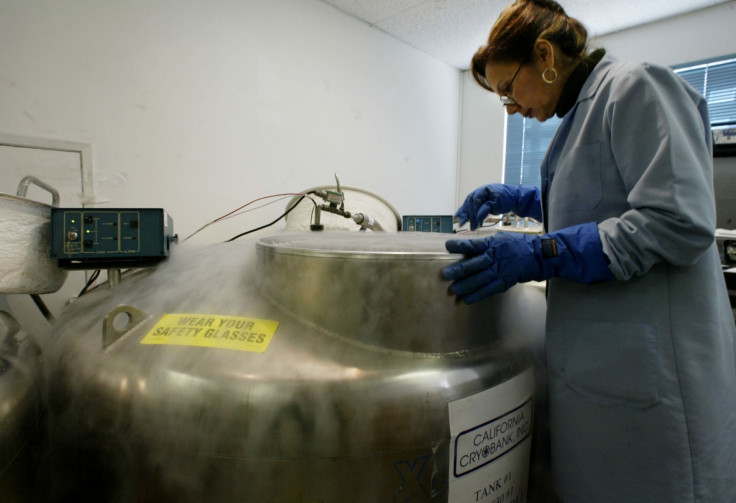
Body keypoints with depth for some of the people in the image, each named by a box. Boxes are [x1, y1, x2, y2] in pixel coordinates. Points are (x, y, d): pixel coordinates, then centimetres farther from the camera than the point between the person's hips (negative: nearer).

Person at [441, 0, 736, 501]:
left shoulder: (637, 88, -11)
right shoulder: (583, 111, 16)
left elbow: (679, 221, -21)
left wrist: (541, 254, -25)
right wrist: (521, 199, 17)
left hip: (648, 365, -8)